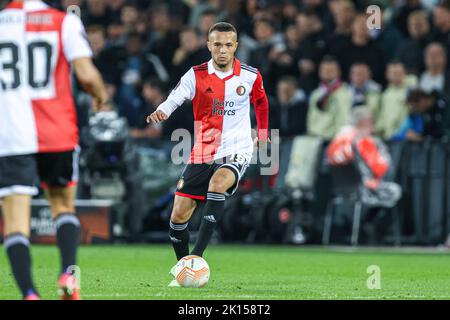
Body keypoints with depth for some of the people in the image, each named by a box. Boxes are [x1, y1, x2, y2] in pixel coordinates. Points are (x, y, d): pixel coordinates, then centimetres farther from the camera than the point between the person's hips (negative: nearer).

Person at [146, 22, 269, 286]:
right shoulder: (196, 75, -5)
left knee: (218, 182, -35)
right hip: (203, 153, 2)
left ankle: (197, 254, -34)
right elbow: (175, 98, -18)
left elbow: (261, 101, 19)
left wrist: (263, 133, 24)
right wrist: (161, 112, -39)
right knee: (179, 215, -2)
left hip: (237, 152, -2)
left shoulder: (250, 76, -2)